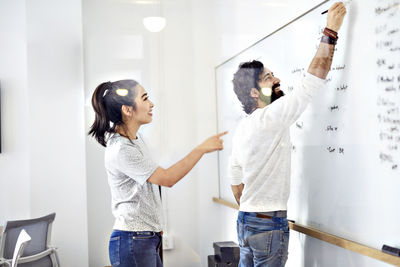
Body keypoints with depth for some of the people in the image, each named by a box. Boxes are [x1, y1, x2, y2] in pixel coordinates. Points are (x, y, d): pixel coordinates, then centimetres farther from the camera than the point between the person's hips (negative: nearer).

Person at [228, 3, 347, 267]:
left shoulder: (241, 129, 8)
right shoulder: (271, 118, -18)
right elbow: (316, 75, -17)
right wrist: (331, 30, -9)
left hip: (245, 221, 9)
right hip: (269, 225, -9)